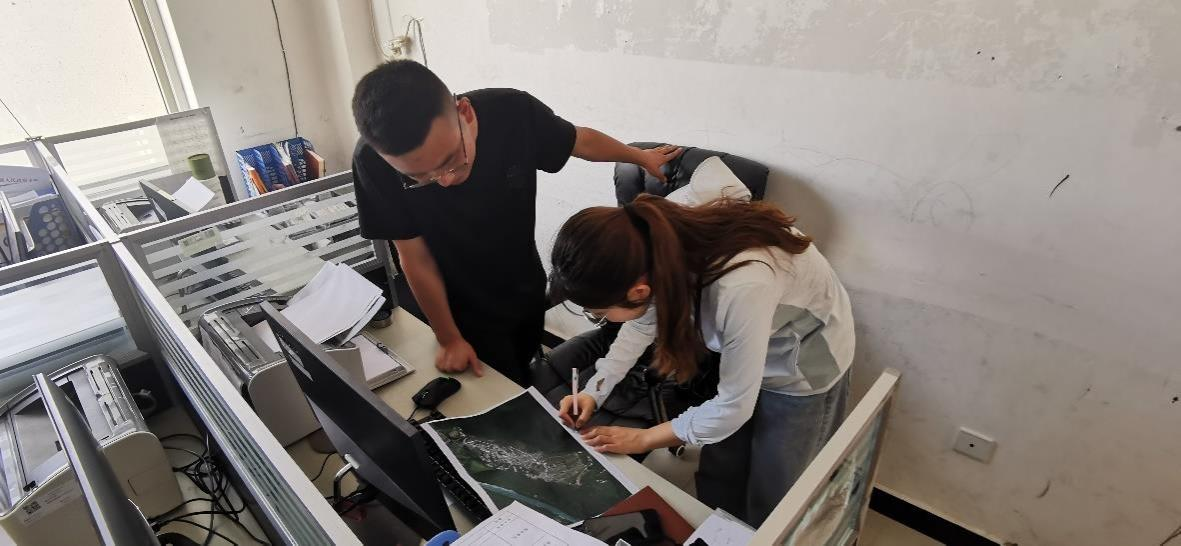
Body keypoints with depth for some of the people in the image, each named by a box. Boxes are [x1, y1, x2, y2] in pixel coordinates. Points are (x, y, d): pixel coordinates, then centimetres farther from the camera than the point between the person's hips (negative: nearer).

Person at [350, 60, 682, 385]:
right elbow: (416, 258, -20)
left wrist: (640, 156, 10)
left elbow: (581, 140, -7)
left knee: (526, 372, 26)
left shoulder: (514, 113, -28)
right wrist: (450, 340, -10)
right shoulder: (375, 163, -32)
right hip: (467, 313, -2)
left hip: (528, 290, 3)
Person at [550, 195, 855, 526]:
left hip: (807, 363, -5)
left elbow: (734, 407, -27)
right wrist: (594, 392, -10)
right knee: (718, 478, 15)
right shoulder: (658, 252, -25)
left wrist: (644, 439, -15)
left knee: (771, 501, 9)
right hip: (745, 347, 5)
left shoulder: (741, 290, -44)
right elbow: (642, 322, -2)